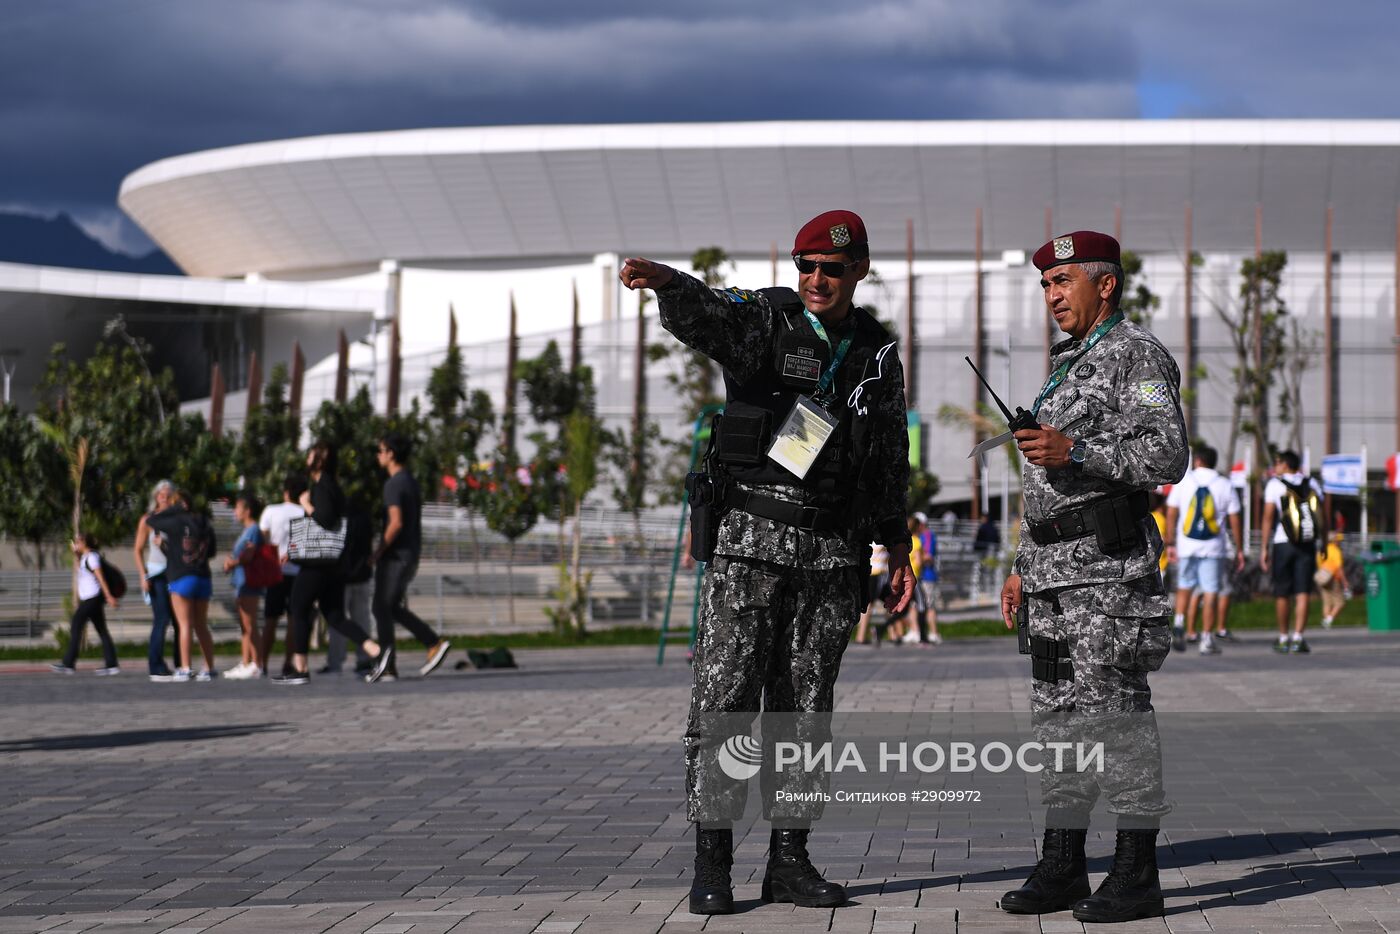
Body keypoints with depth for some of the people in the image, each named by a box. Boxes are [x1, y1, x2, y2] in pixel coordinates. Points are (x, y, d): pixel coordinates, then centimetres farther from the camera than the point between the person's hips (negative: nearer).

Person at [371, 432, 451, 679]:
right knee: (394, 608, 15)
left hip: (395, 556, -9)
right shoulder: (411, 482, 16)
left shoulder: (394, 484, -14)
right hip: (410, 555, 9)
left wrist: (378, 552, -14)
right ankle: (435, 644, 5)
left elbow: (396, 523, -23)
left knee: (382, 608, -3)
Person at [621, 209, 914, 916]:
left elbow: (890, 465, 20)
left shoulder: (878, 354, 12)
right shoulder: (764, 322, -1)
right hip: (750, 539, -3)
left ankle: (789, 860, 12)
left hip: (831, 552, 4)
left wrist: (898, 550, 15)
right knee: (725, 700, -5)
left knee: (805, 709, 6)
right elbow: (702, 315, -24)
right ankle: (711, 863, -1)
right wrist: (662, 280, -46)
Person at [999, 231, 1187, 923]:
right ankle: (1062, 869, 14)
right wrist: (1023, 568, 23)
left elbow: (1167, 456, -16)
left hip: (1109, 563, -9)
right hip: (1055, 566, 9)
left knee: (1115, 711, -9)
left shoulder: (1137, 355, -5)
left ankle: (1137, 875, -5)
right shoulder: (1066, 365, 23)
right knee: (1057, 712, 8)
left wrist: (1075, 451, -23)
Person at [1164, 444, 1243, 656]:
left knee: (1184, 587, 18)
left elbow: (1171, 514, 2)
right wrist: (1239, 549, 7)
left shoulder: (1183, 481, 4)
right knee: (1211, 592, 1)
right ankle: (1207, 639, 0)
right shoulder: (1225, 485, 3)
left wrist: (1170, 544, 6)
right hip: (1213, 548, -1)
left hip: (1186, 545, 1)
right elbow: (1234, 521, 2)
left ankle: (1179, 623, -2)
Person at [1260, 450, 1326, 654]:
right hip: (1308, 545, 2)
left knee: (1282, 593, 8)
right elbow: (1322, 517, 8)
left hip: (1283, 544, -2)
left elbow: (1268, 517, -5)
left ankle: (1283, 639, 16)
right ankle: (1298, 639, -9)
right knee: (1303, 593, -1)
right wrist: (1324, 542, 16)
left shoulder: (1275, 484, 0)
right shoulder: (1311, 484, 10)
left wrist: (1264, 548, -4)